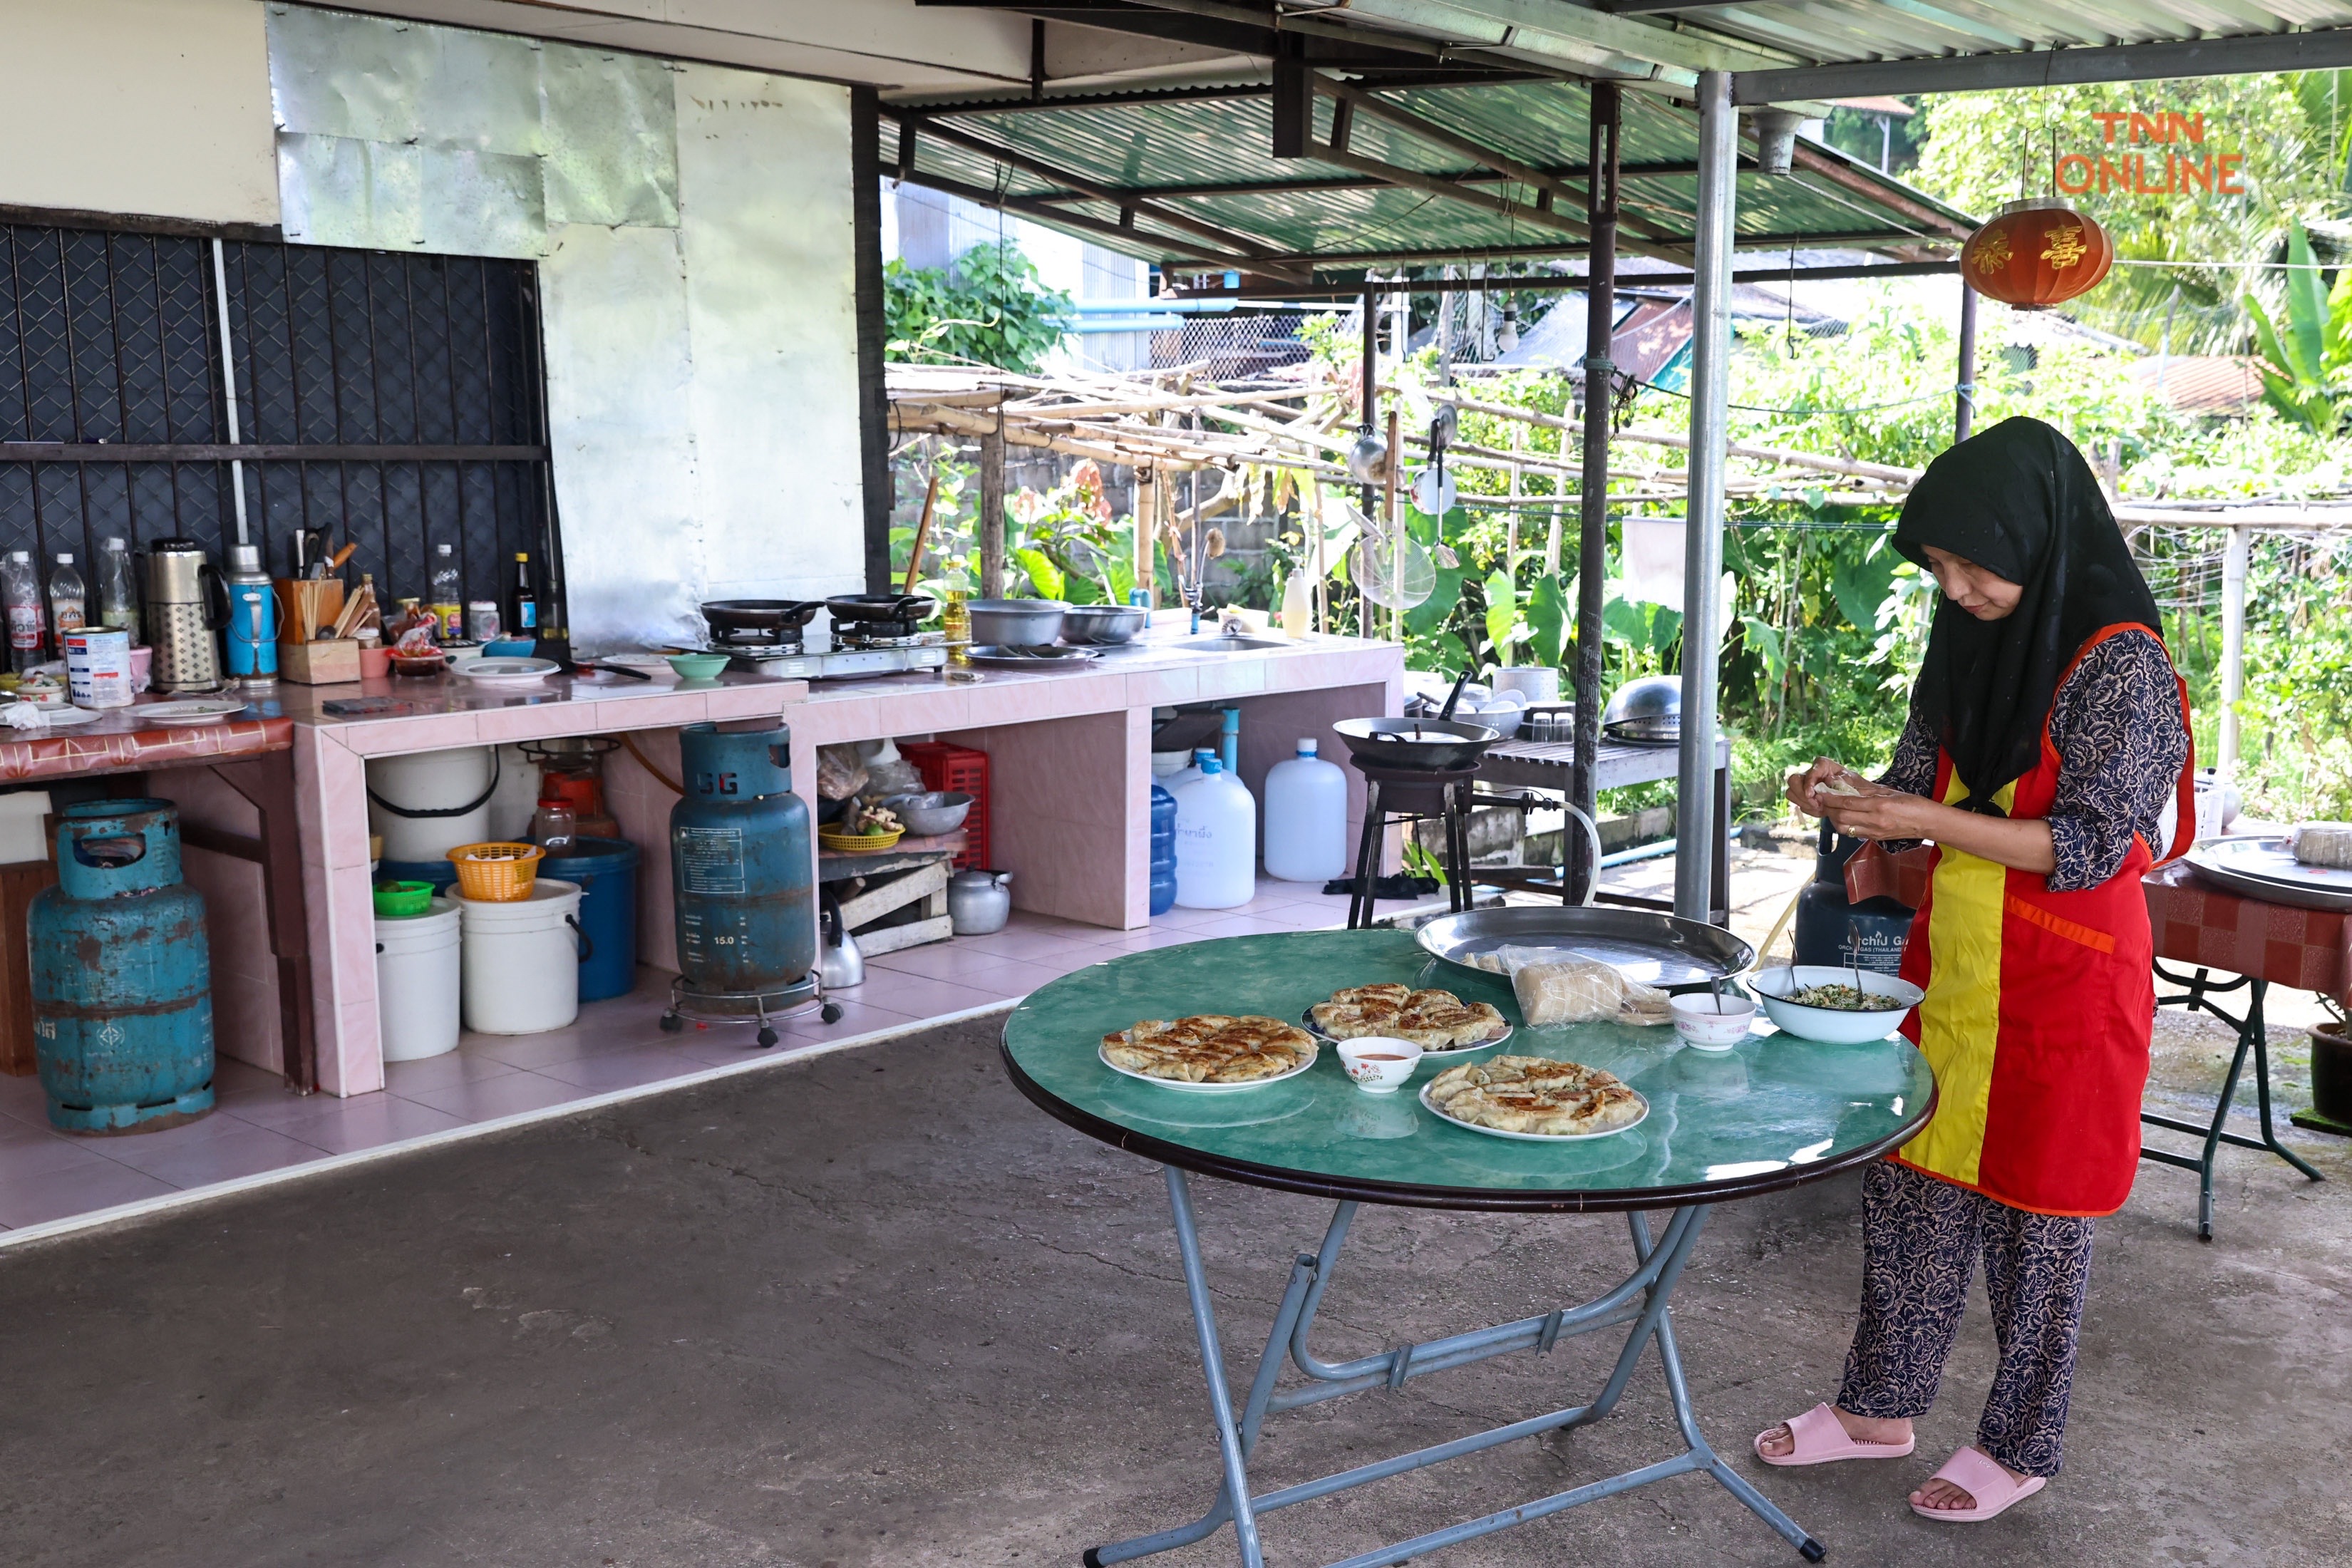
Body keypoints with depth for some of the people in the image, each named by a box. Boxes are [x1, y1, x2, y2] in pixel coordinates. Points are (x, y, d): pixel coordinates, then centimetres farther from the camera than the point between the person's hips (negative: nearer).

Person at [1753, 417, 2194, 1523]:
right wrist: (1856, 800, -8)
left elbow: (2092, 844, -19)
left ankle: (2019, 1449, 25)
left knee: (2032, 1215, 7)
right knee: (1906, 1187, 13)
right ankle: (1881, 1408, 30)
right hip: (1949, 963, 7)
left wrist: (1928, 820, -26)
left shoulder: (2118, 663, -16)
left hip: (2062, 982, -7)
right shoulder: (1969, 642, 6)